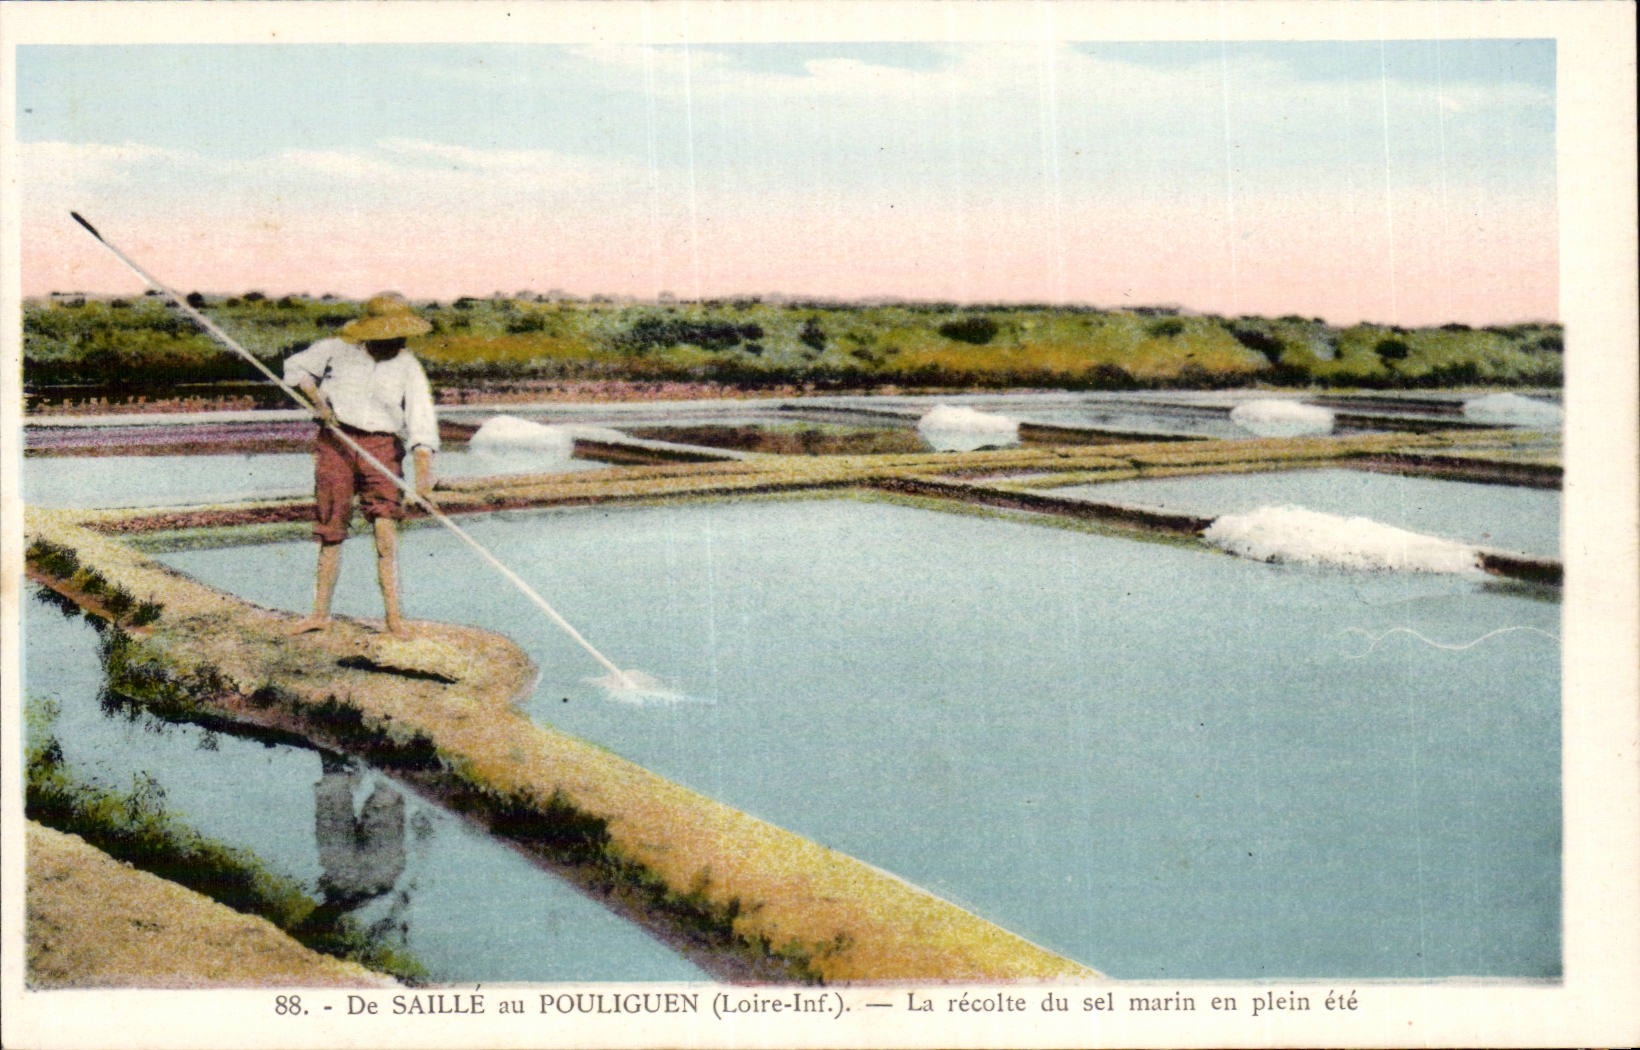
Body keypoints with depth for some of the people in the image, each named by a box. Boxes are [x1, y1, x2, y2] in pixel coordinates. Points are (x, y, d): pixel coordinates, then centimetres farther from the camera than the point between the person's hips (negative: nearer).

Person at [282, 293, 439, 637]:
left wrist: (423, 474, -22)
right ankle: (321, 613, 16)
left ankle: (394, 615, -15)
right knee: (330, 531, 4)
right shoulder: (339, 349, 2)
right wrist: (316, 399, -1)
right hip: (335, 442, 1)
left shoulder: (408, 368, -2)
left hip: (382, 445, -1)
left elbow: (422, 425, -10)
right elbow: (295, 366, 17)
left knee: (385, 522, -17)